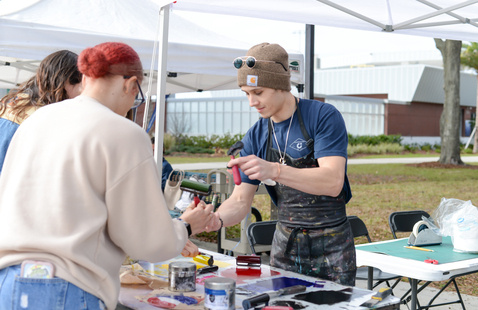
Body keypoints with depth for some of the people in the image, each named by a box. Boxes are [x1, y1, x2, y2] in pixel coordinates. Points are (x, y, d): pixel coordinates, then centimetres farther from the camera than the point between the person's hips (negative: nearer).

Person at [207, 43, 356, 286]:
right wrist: (217, 219, -21)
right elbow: (241, 200, 2)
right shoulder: (256, 137, 2)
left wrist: (275, 171, -38)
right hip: (285, 245, 4)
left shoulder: (324, 117, -13)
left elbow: (333, 182, -25)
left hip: (331, 247, -4)